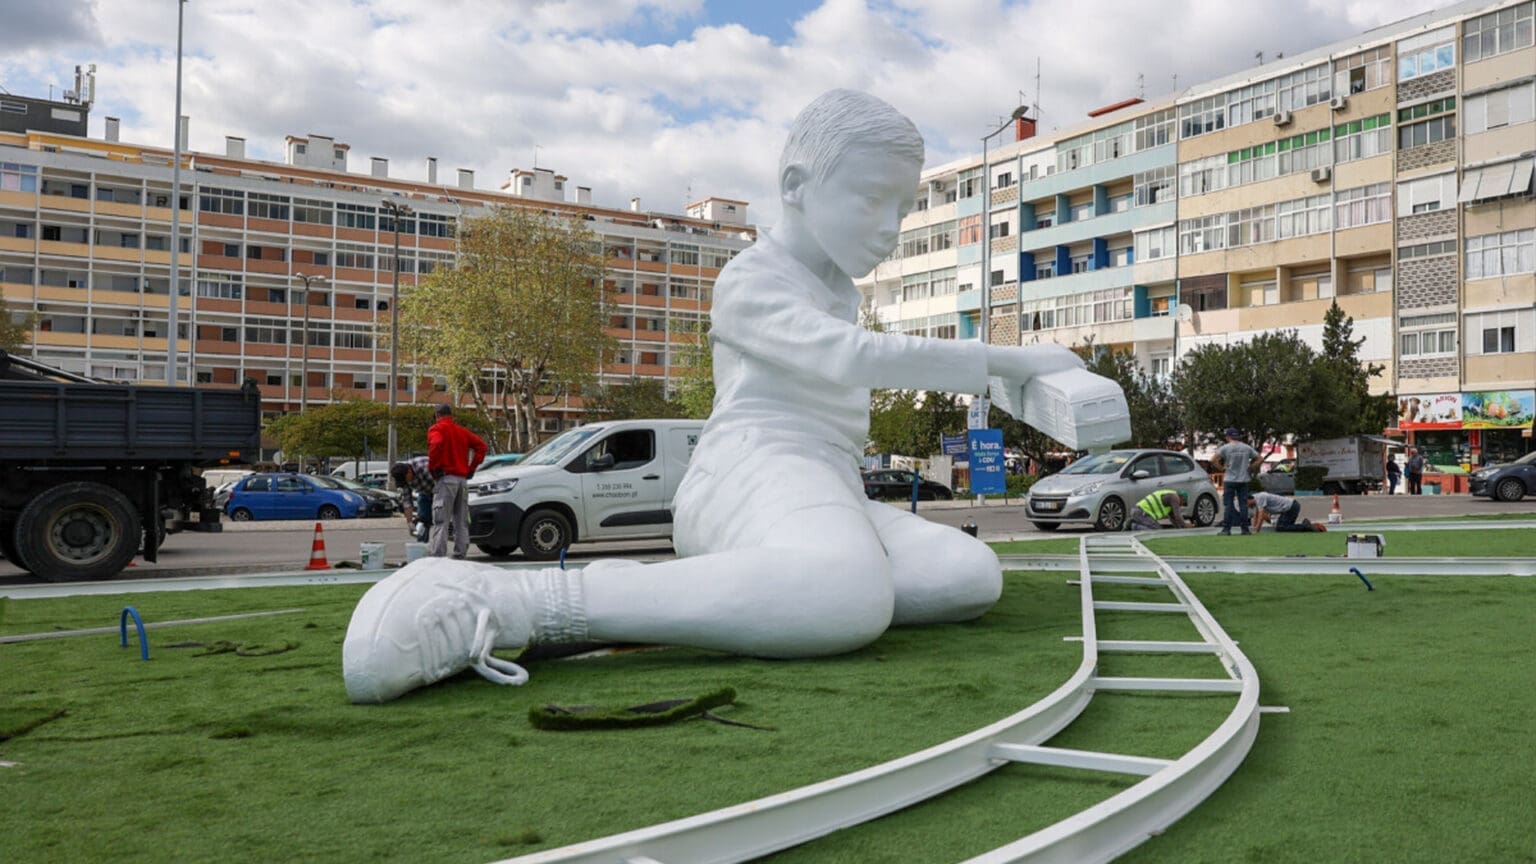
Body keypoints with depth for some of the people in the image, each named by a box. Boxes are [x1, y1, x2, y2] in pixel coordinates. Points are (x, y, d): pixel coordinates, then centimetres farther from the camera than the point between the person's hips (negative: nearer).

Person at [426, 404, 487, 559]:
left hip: (445, 478, -6)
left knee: (441, 521, -8)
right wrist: (472, 467, 12)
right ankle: (460, 556, 12)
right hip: (462, 478, 6)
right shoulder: (461, 431, 17)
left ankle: (437, 556, -13)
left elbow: (436, 443, -24)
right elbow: (481, 445, 13)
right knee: (461, 521, 11)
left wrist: (432, 467, -15)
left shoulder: (436, 429, -3)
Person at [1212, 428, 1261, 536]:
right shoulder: (1247, 448, 6)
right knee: (1243, 504, 6)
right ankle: (1244, 528, 5)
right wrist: (1250, 469, 11)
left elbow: (1213, 460, -13)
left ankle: (1226, 528, -6)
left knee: (1228, 504, -2)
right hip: (1243, 480, 3)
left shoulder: (1225, 448, -5)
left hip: (1229, 480, -3)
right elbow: (1258, 459, 8)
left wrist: (1222, 469, -1)